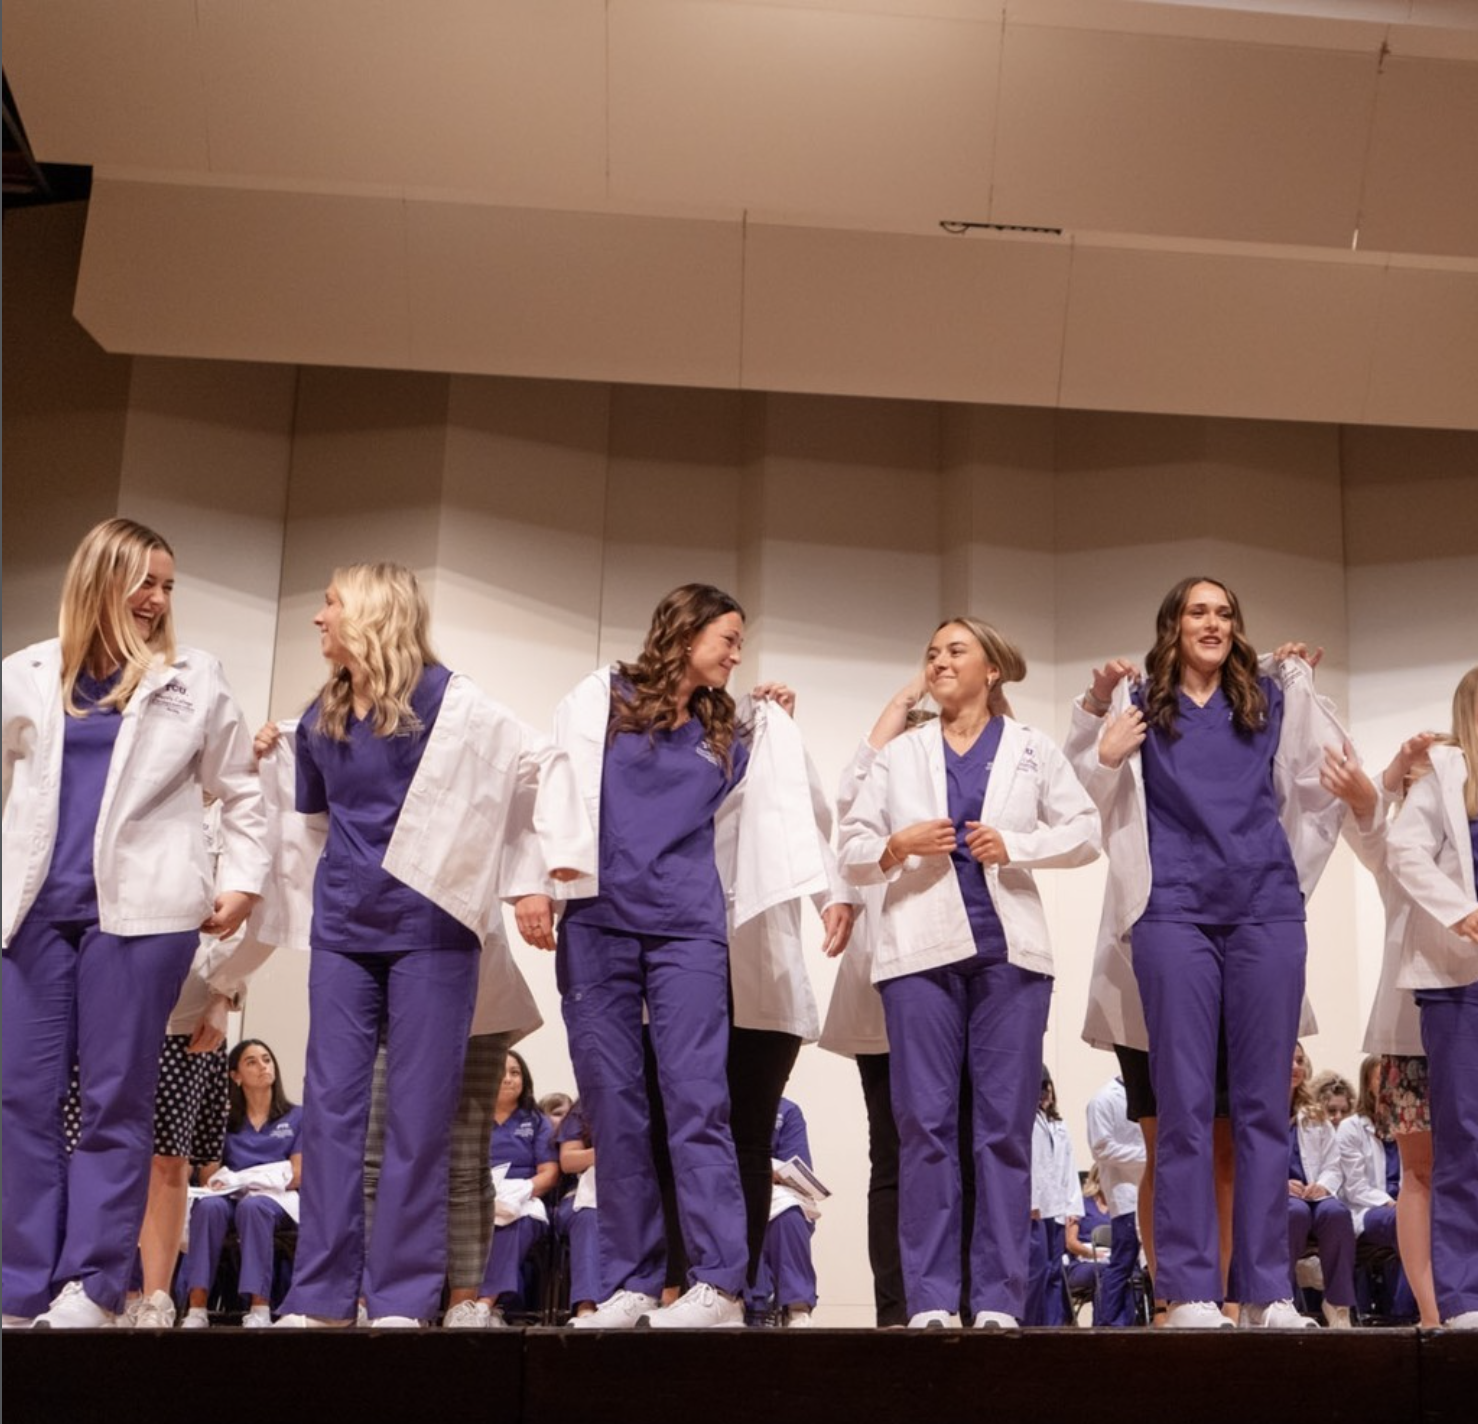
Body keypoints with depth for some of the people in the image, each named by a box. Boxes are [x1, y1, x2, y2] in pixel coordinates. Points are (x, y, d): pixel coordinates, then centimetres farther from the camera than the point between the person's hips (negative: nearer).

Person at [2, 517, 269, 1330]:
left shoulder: (194, 680, 7)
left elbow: (240, 792, 10)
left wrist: (243, 881, 0)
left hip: (139, 909, -2)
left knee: (114, 1099, -1)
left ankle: (94, 1284, 4)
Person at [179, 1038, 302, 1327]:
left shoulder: (297, 1117, 12)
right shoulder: (224, 1119, 17)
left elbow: (297, 1175, 2)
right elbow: (208, 1175, 9)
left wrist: (237, 1179, -4)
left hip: (274, 1198, -2)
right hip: (231, 1197, 2)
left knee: (252, 1206, -37)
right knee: (208, 1206, -33)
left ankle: (259, 1309, -43)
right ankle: (196, 1309, -40)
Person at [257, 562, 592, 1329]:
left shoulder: (441, 698, -6)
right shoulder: (321, 717, 11)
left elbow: (541, 763, -5)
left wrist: (555, 861, -11)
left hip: (428, 930, -5)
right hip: (342, 931, 5)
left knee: (418, 1113, -1)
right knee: (330, 1106, 3)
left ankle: (401, 1299, 6)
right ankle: (318, 1294, 9)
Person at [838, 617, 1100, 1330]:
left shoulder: (1032, 749, 13)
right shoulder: (899, 754, 15)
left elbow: (1085, 831, 6)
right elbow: (851, 849, 11)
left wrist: (1015, 844, -8)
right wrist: (897, 846, -9)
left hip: (1010, 949, 0)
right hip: (922, 949, 1)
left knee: (1005, 1124, -1)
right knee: (925, 1123, -3)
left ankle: (999, 1298, 4)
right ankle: (929, 1297, 2)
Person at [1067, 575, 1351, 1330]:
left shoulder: (1270, 700, 16)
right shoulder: (1140, 702, 10)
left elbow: (1324, 772, 16)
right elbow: (1090, 786, 9)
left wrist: (1302, 682, 9)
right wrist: (1095, 708, -5)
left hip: (1267, 910, 2)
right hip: (1174, 912, -2)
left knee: (1263, 1101, 2)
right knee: (1184, 1104, -2)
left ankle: (1266, 1290, 8)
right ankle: (1190, 1290, 2)